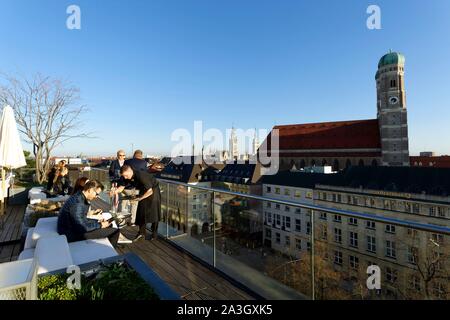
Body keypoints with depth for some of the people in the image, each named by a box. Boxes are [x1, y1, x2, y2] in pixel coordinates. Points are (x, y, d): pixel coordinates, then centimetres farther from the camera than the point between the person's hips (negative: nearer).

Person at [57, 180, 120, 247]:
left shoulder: (80, 198, 6)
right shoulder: (77, 202, -25)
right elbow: (82, 227, -25)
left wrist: (98, 222, 6)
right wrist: (100, 225, -13)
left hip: (74, 228, 11)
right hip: (71, 235, -10)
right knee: (115, 231, -16)